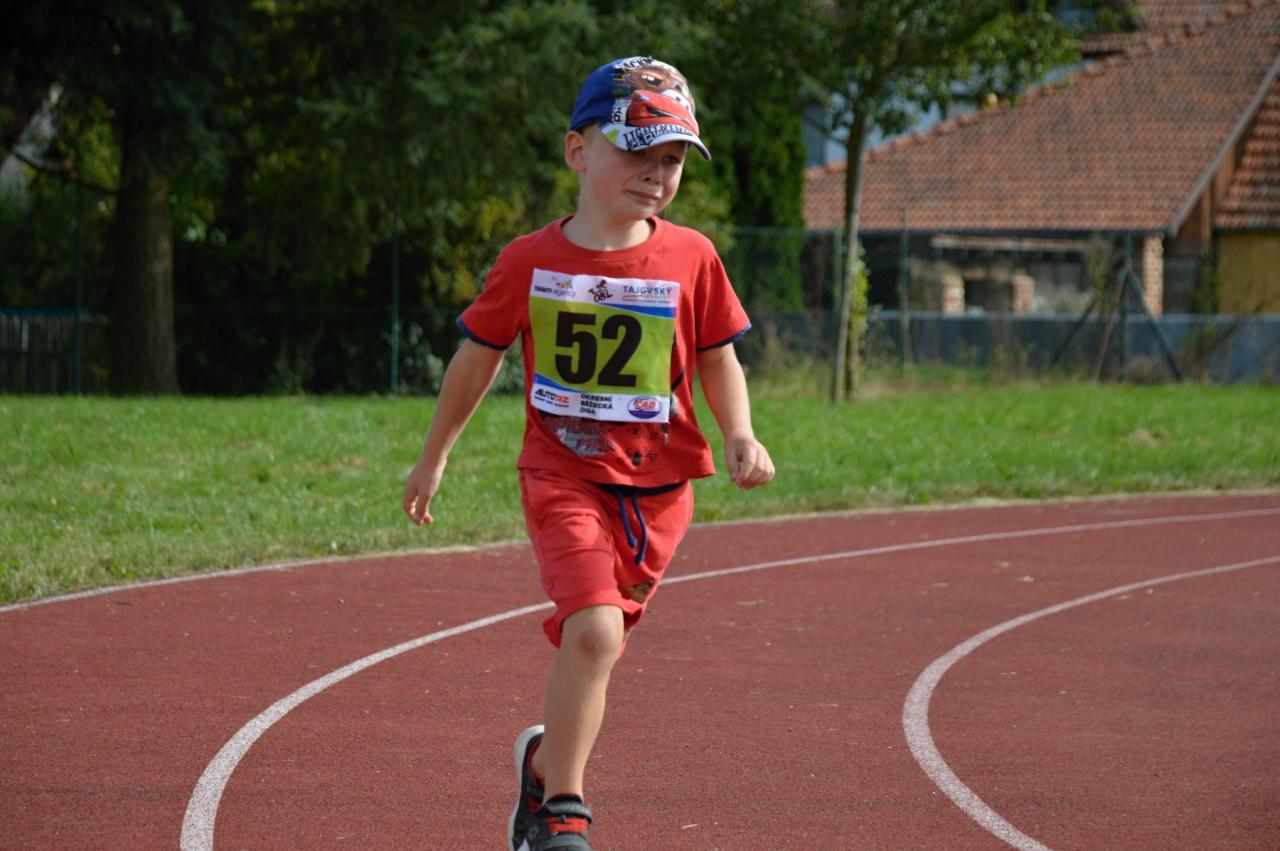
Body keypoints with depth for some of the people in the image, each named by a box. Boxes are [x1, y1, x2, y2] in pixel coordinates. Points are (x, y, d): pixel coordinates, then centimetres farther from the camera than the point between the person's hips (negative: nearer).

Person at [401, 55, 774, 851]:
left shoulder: (690, 258, -1)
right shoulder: (530, 262, -2)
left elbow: (719, 359, 11)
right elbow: (478, 357, 11)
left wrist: (739, 435, -8)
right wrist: (434, 457, 19)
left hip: (656, 487, 2)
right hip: (563, 477, -2)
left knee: (591, 647, 10)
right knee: (594, 630, -20)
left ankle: (546, 761, 39)